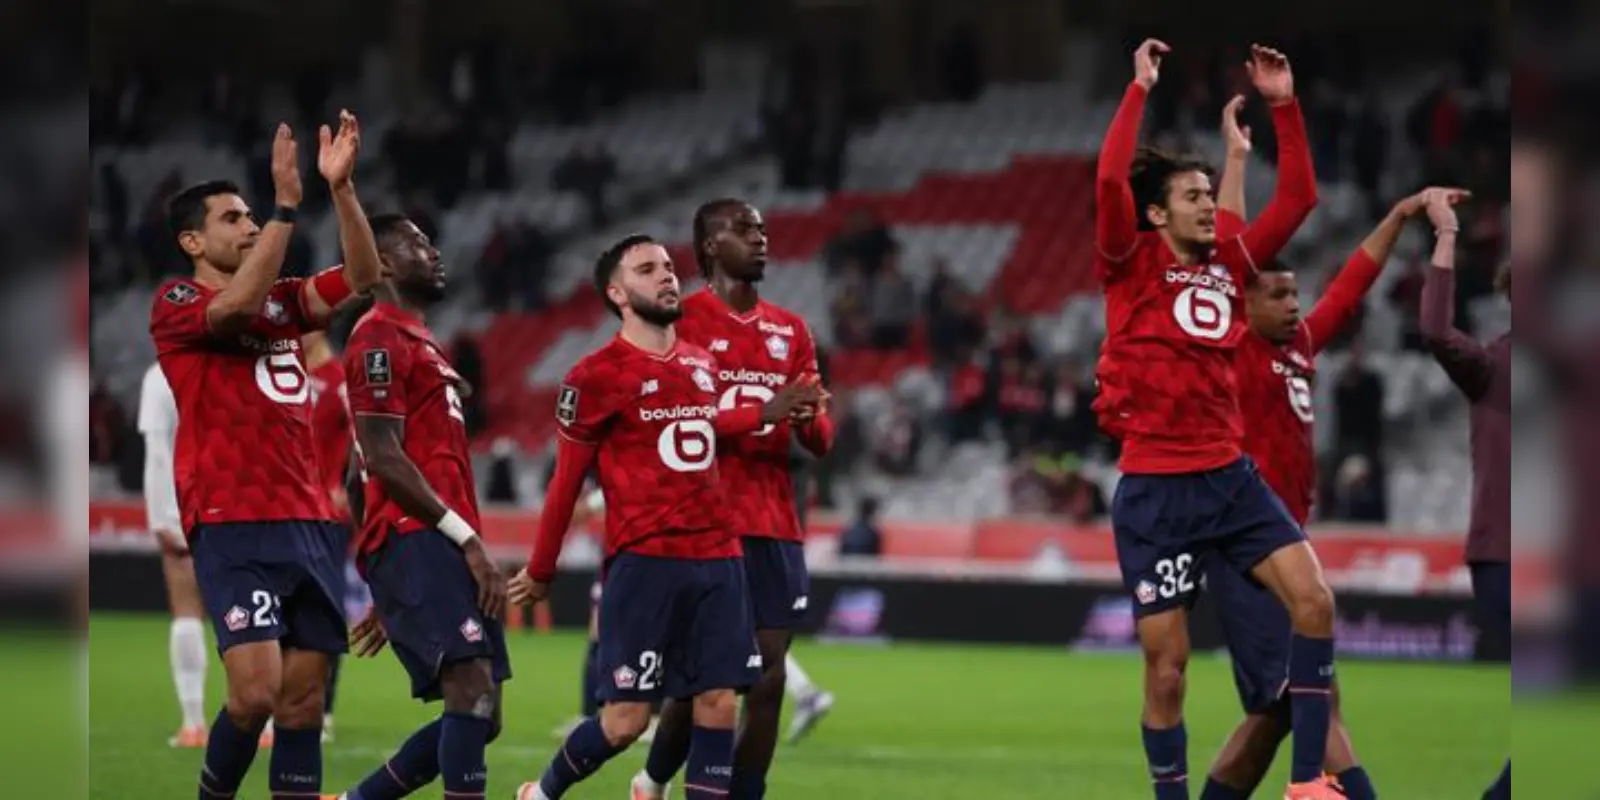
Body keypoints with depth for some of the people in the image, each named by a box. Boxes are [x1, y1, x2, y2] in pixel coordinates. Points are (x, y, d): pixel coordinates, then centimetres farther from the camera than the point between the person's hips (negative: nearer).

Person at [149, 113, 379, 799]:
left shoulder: (283, 300, 18)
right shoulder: (175, 303, 0)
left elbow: (361, 277, 8)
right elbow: (237, 304, -19)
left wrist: (341, 188, -4)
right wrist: (287, 204, -22)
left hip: (309, 523, 6)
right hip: (233, 528, -6)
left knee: (303, 703, 2)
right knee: (256, 691, -17)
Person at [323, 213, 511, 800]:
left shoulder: (419, 343, 26)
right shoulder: (381, 339, -5)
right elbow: (383, 460, -15)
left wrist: (392, 597, 28)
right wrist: (468, 539, -17)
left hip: (442, 546, 10)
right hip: (415, 541, -10)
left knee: (478, 715, 5)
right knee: (474, 687, -22)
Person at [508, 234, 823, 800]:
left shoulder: (702, 365, 14)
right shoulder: (597, 378, -6)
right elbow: (567, 481, 1)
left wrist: (765, 413, 24)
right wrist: (540, 571, 8)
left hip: (717, 559, 6)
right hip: (644, 562, -6)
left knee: (720, 702, -2)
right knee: (626, 720, -5)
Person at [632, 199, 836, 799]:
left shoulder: (790, 330, 15)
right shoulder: (680, 320, -2)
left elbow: (820, 441, 15)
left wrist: (809, 420, -9)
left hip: (775, 527, 5)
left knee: (768, 676, -2)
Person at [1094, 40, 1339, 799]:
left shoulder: (1230, 263, 10)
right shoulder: (1133, 264, -4)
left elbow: (1297, 196, 10)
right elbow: (1109, 180, -19)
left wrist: (1283, 105, 3)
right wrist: (1140, 88, -16)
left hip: (1230, 475, 4)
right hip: (1155, 488, -4)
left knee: (1313, 599, -12)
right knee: (1166, 663, -1)